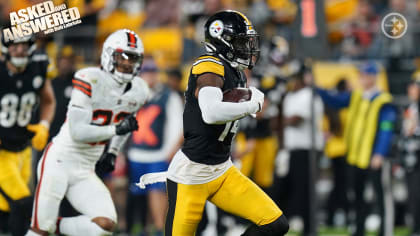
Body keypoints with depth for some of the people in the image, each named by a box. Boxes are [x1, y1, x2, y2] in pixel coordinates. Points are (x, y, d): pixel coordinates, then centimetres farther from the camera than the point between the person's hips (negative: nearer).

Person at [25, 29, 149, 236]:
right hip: (59, 162, -6)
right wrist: (115, 130, -25)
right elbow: (78, 131, -21)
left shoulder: (138, 91, 3)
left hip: (85, 172, 6)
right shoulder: (90, 80, -17)